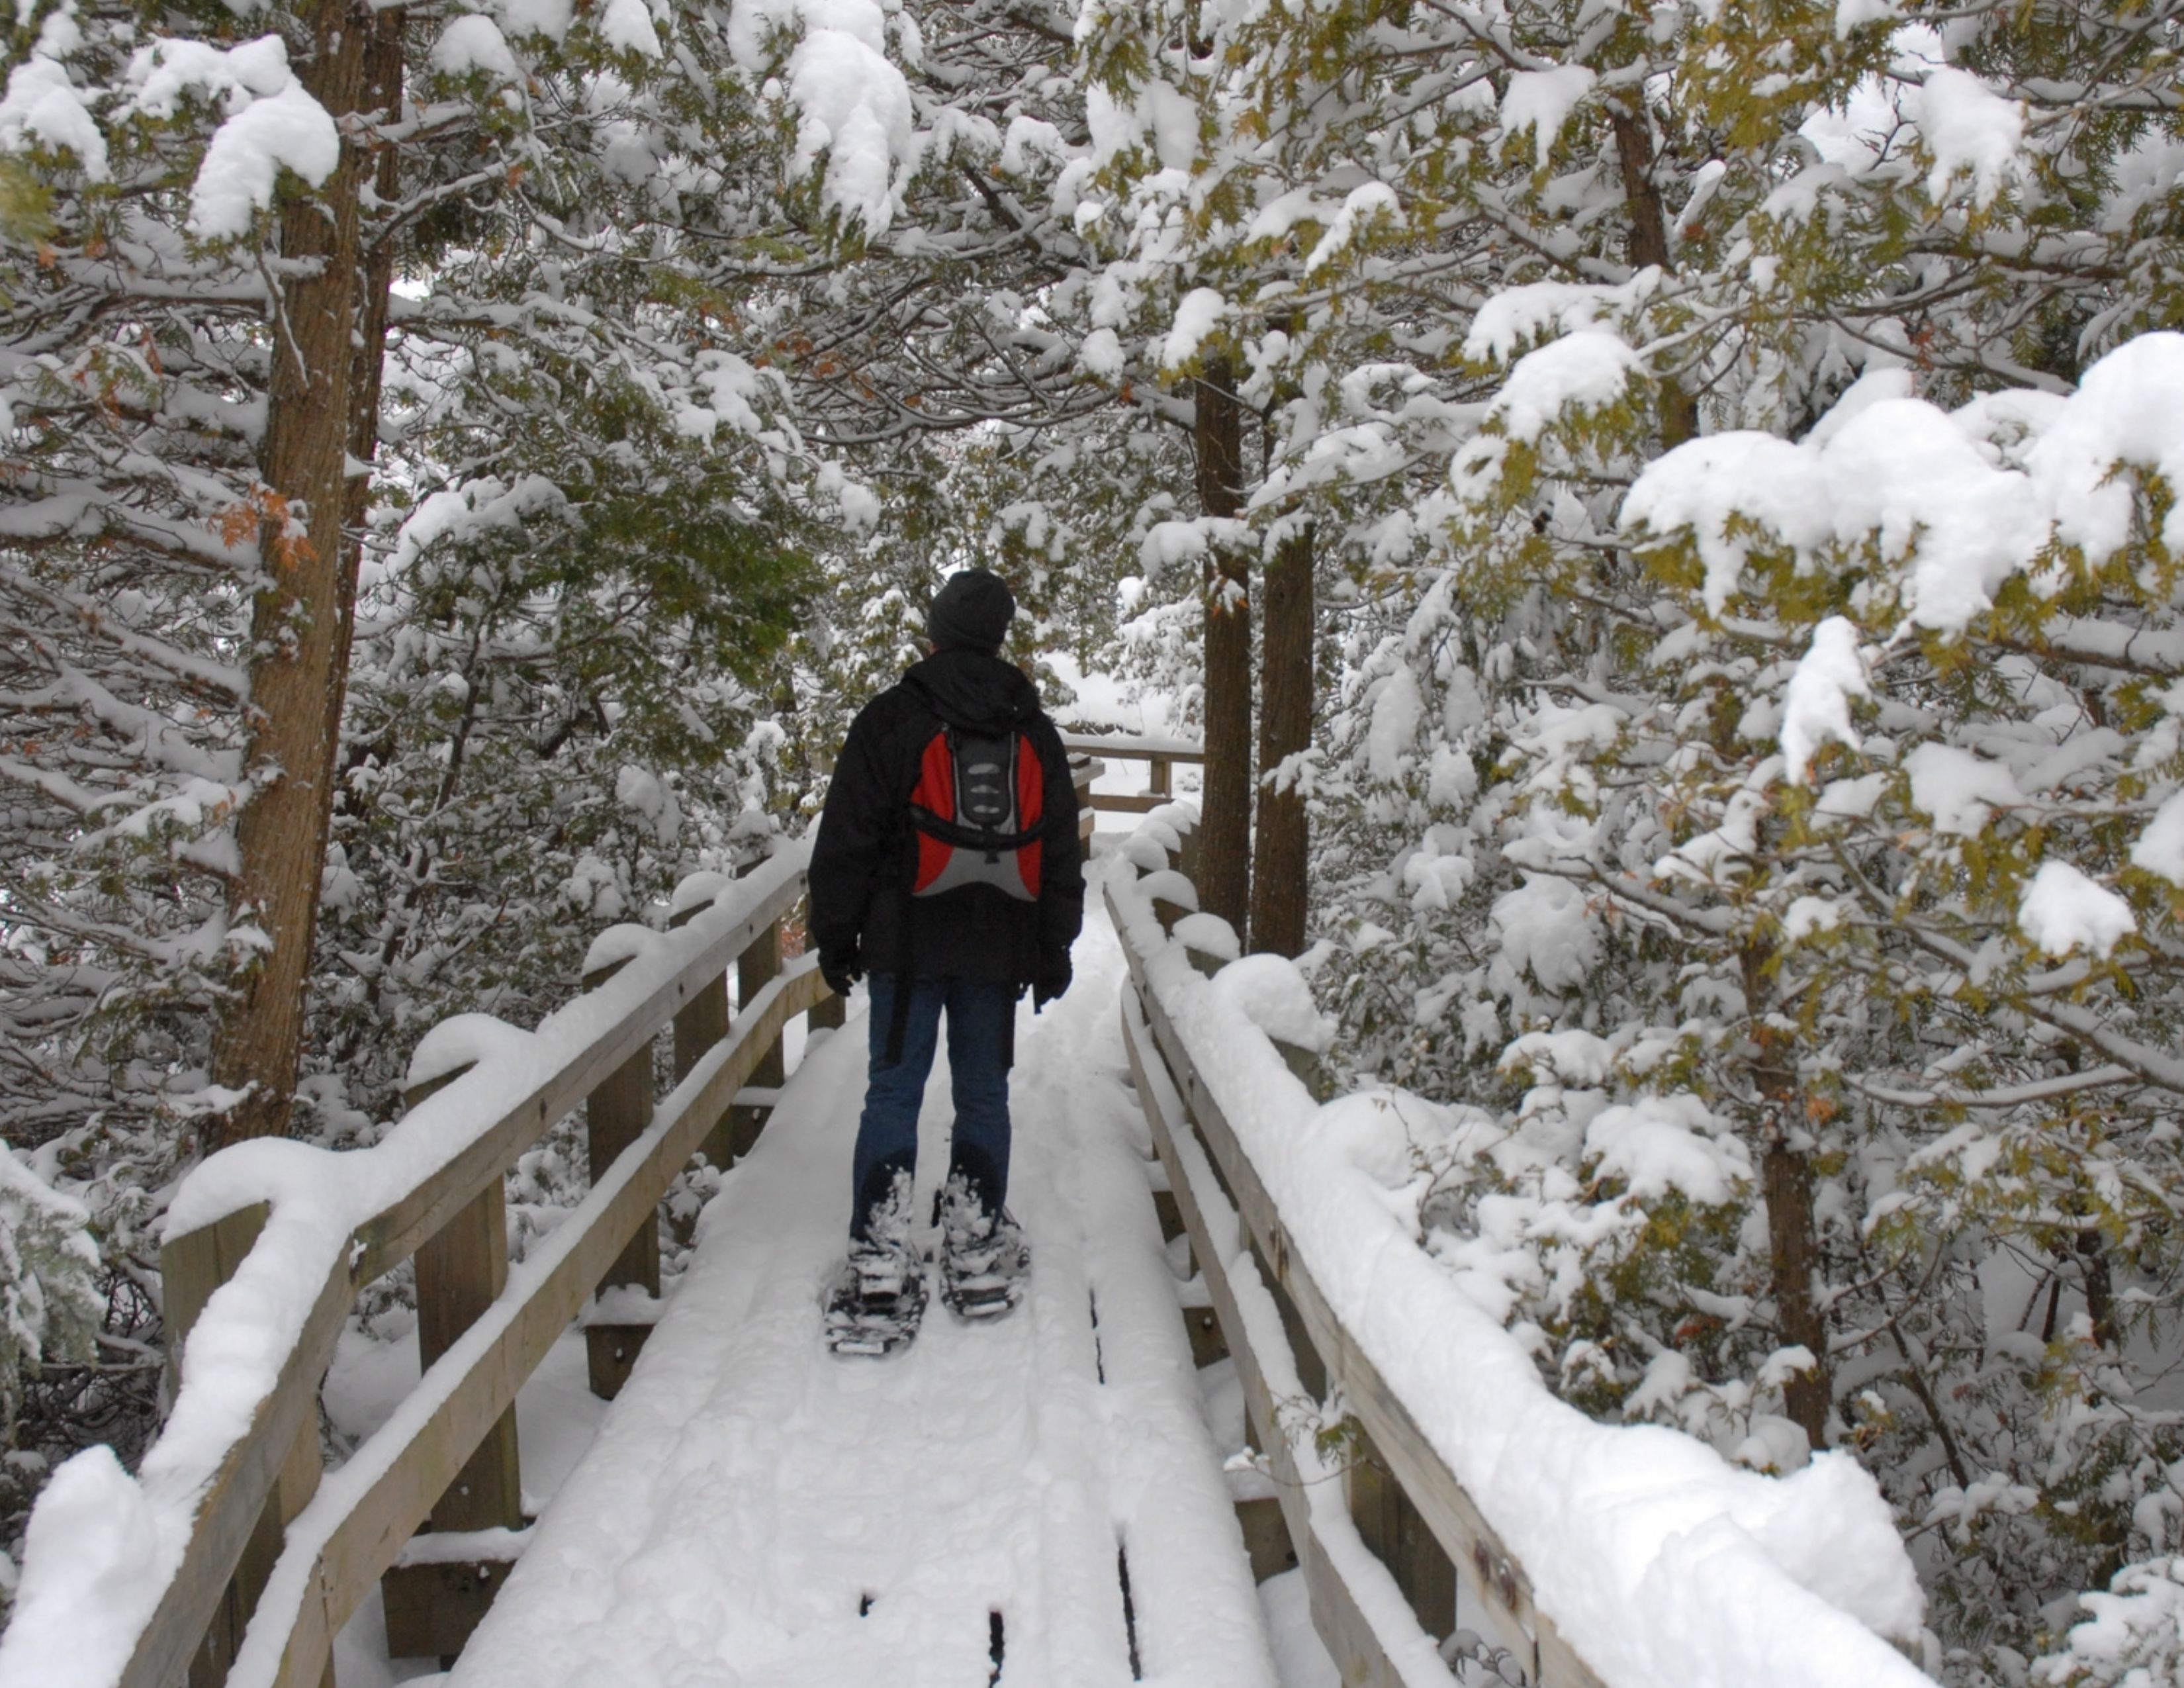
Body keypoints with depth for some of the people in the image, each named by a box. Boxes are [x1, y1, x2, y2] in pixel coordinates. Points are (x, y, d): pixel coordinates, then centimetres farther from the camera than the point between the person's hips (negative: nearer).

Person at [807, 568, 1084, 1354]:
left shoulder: (891, 719, -4)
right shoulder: (1035, 733, 8)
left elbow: (848, 840, -4)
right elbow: (1061, 853, 12)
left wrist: (835, 936, 4)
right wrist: (1053, 951, 17)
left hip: (908, 941, -3)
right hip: (998, 947, 3)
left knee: (893, 1091, 1)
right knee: (984, 1095, 10)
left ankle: (881, 1263, -2)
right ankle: (978, 1249, 15)